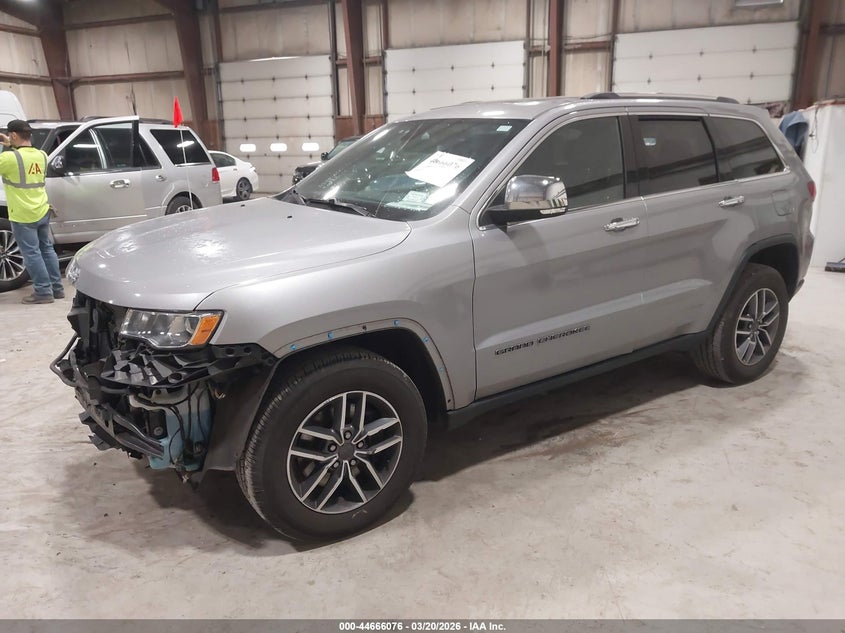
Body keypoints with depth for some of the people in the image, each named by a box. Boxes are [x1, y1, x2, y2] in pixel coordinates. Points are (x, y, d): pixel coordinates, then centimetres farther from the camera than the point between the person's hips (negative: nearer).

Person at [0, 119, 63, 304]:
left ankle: (43, 291, 3)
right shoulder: (41, 155, 4)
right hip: (43, 212, 7)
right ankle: (57, 288, 20)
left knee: (32, 254, 0)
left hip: (23, 216, -7)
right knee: (47, 249, 15)